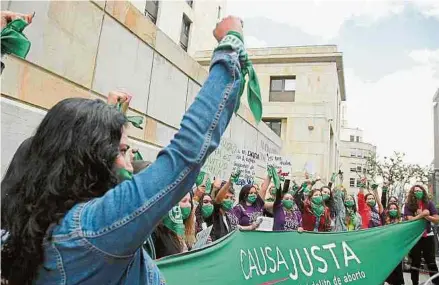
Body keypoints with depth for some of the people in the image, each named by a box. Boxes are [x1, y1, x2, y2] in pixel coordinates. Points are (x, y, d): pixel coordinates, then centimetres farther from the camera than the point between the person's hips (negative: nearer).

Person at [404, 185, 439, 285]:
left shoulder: (429, 203, 0)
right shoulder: (409, 206, -3)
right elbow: (410, 220, -15)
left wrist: (426, 216, -18)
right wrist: (422, 214, -18)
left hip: (428, 236, 1)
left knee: (431, 262, 5)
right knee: (415, 261, 9)